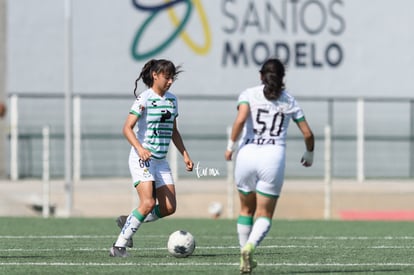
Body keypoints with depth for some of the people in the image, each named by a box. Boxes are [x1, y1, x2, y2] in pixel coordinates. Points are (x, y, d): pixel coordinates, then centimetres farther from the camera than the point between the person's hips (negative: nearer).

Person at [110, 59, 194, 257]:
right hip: (142, 159, -7)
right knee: (148, 203, -21)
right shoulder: (144, 99, -10)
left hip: (161, 160, 7)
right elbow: (127, 128, -17)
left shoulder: (172, 100, 12)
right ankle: (119, 246, -13)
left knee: (169, 208, -2)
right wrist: (140, 148, -32)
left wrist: (185, 155, 16)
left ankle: (129, 222, 18)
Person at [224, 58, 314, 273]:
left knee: (246, 209, 21)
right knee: (264, 214, 4)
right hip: (274, 158, 0)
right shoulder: (289, 101, 12)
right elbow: (307, 134, 13)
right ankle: (250, 246, -24)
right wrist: (309, 155, 30)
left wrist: (230, 146, -3)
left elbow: (240, 120, -13)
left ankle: (245, 253, 17)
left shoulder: (249, 94, 5)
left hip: (247, 155, 0)